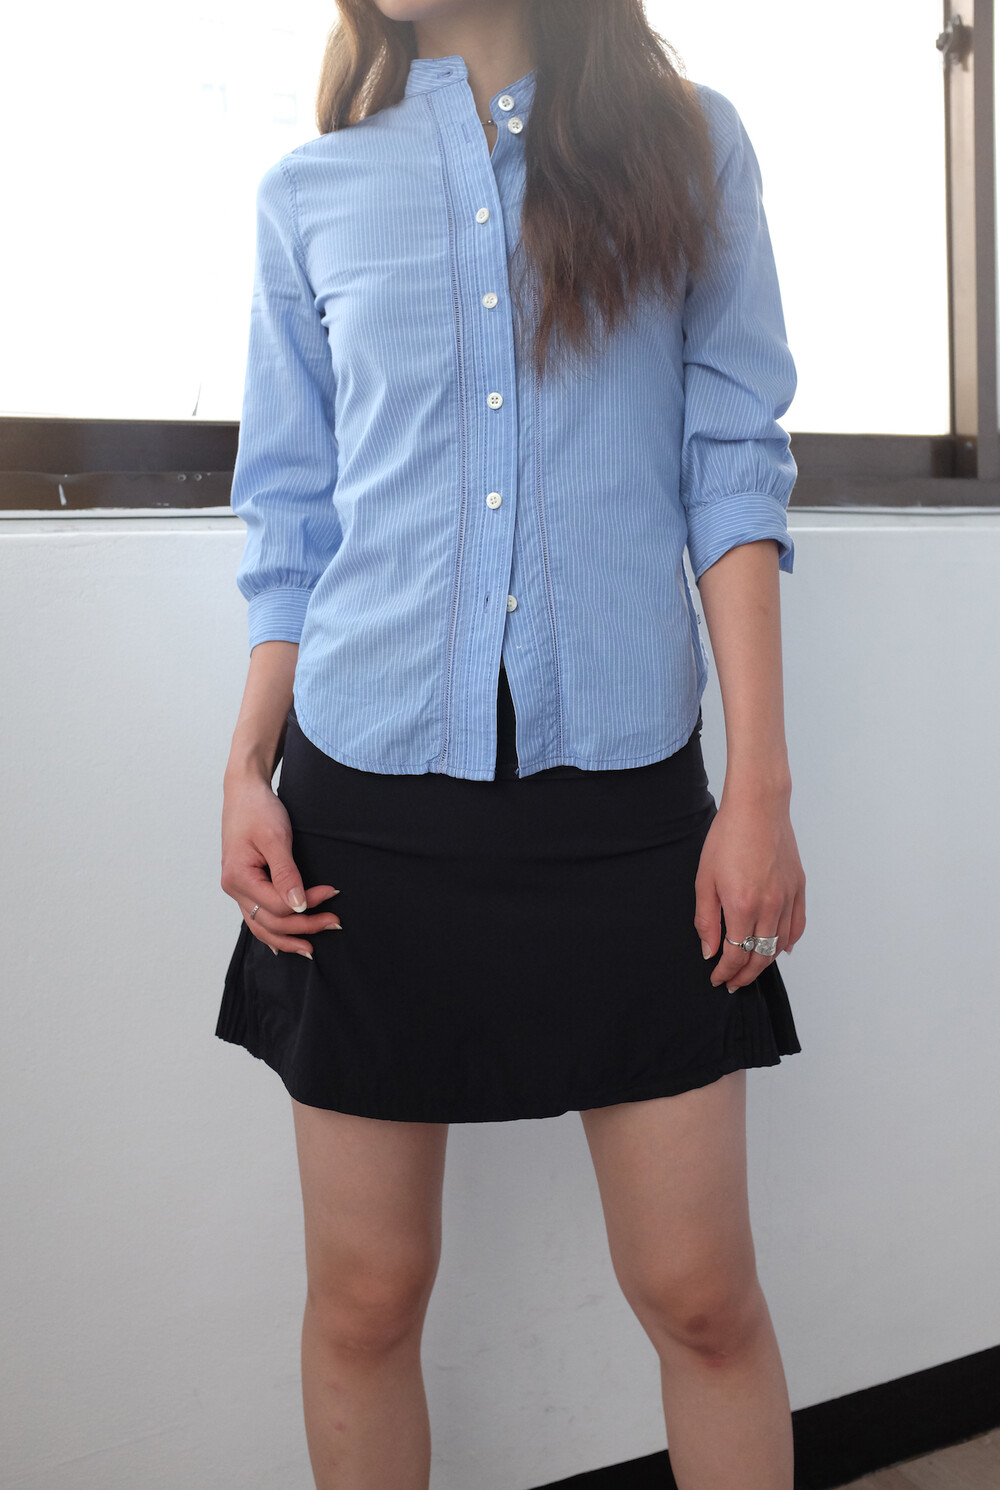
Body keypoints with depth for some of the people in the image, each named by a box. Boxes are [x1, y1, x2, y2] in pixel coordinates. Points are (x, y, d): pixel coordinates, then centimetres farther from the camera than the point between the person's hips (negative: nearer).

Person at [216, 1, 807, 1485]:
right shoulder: (309, 190, 12)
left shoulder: (688, 144, 8)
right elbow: (291, 514, 12)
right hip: (368, 797, 2)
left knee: (702, 1295, 3)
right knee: (364, 1298, 8)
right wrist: (246, 769, 3)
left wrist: (762, 784, -5)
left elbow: (734, 460, 2)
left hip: (624, 788, -1)